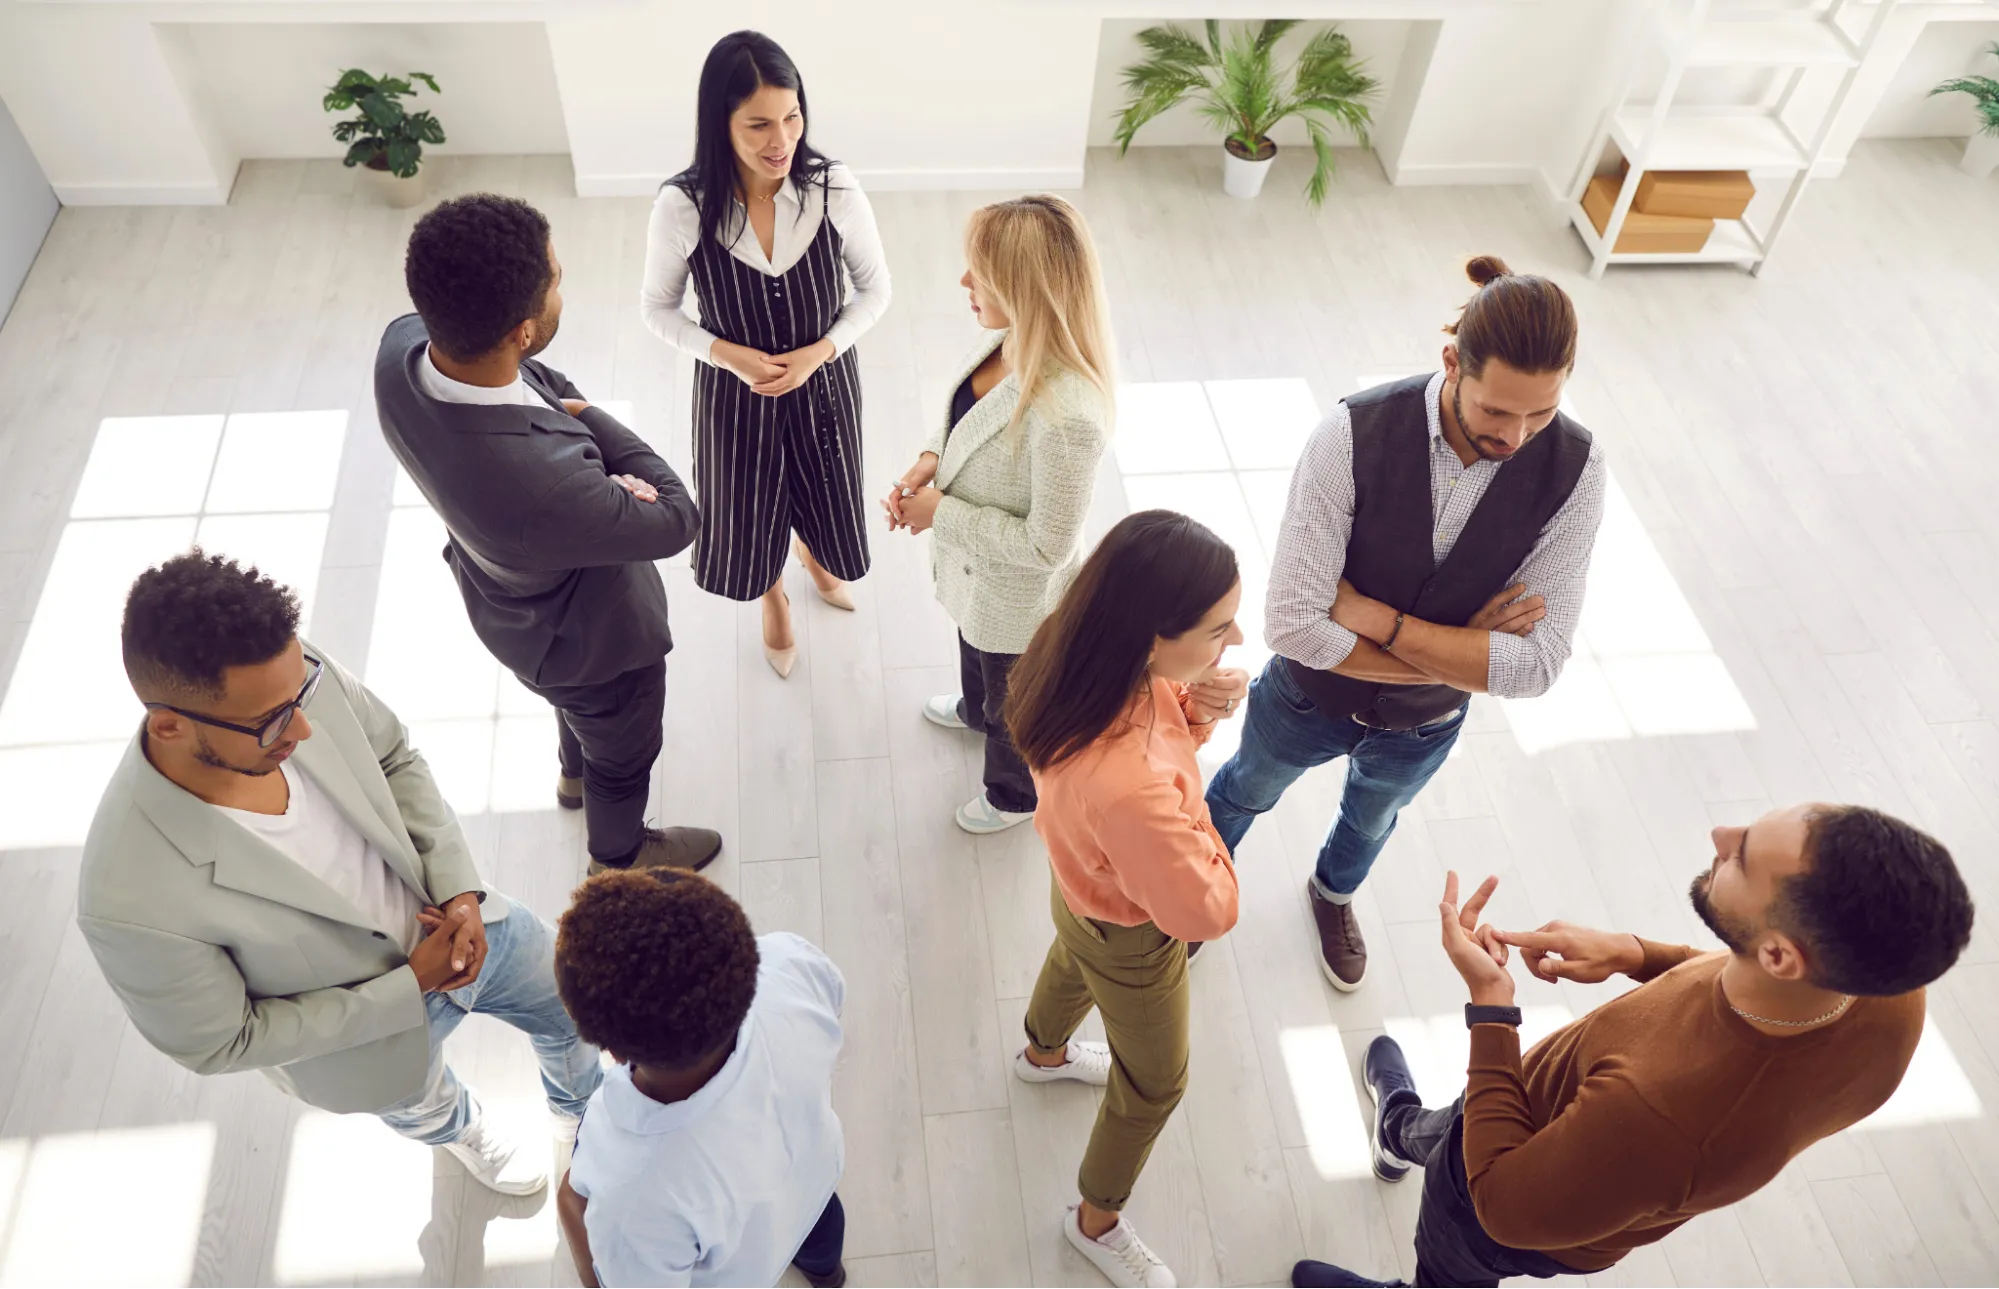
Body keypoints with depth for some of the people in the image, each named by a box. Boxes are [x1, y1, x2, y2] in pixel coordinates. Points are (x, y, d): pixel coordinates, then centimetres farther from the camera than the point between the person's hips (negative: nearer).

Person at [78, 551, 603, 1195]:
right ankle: (459, 1131, 72)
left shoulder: (297, 675, -31)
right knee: (420, 1101, 32)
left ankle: (581, 1112, 64)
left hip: (461, 917, 3)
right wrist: (412, 986, -22)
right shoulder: (131, 902, -41)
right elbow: (220, 1043, -23)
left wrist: (460, 890, -19)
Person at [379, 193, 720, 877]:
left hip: (513, 600, 7)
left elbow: (543, 380, -6)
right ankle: (619, 854, 57)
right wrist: (583, 416, -18)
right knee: (623, 753, 26)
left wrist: (563, 402, -25)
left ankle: (575, 773, 70)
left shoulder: (403, 344, -26)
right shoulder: (543, 483, -48)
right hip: (586, 635, -7)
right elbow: (675, 520, -29)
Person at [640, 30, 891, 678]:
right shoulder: (682, 207, -23)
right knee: (749, 507, 20)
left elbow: (874, 289, -7)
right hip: (733, 391, -1)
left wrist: (816, 353, -19)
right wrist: (731, 356, -20)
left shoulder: (834, 189, -22)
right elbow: (659, 308, -7)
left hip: (823, 380, 1)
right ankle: (773, 598, 55)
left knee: (823, 497, 23)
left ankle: (814, 556, 63)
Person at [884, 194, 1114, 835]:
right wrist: (930, 459, -12)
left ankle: (1018, 794, 56)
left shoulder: (1066, 417, -43)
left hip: (1019, 596, -8)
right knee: (974, 651, 39)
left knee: (1015, 706, 24)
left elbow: (1044, 547, -32)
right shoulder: (1005, 340, -18)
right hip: (974, 567, 8)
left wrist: (942, 514, -24)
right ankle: (976, 709, 74)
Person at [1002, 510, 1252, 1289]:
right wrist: (1195, 826, -19)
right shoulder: (1128, 788, -51)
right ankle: (1096, 1223, 53)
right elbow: (1205, 911, -34)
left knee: (1074, 961, 39)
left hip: (1085, 886, 7)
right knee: (1153, 1083, 23)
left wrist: (1201, 708, -25)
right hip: (1132, 939, -6)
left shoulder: (1082, 652, -28)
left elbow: (1157, 708, -5)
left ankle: (1044, 1054, 74)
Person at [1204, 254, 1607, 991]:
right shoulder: (1354, 436, -35)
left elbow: (1536, 665, -28)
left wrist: (1377, 618, -33)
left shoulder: (1573, 470, -27)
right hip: (1308, 700, -2)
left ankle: (1334, 893, 69)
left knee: (1372, 817, 34)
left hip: (1424, 725, 2)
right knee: (1246, 789, 29)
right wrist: (1458, 653, -29)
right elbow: (1292, 622, -36)